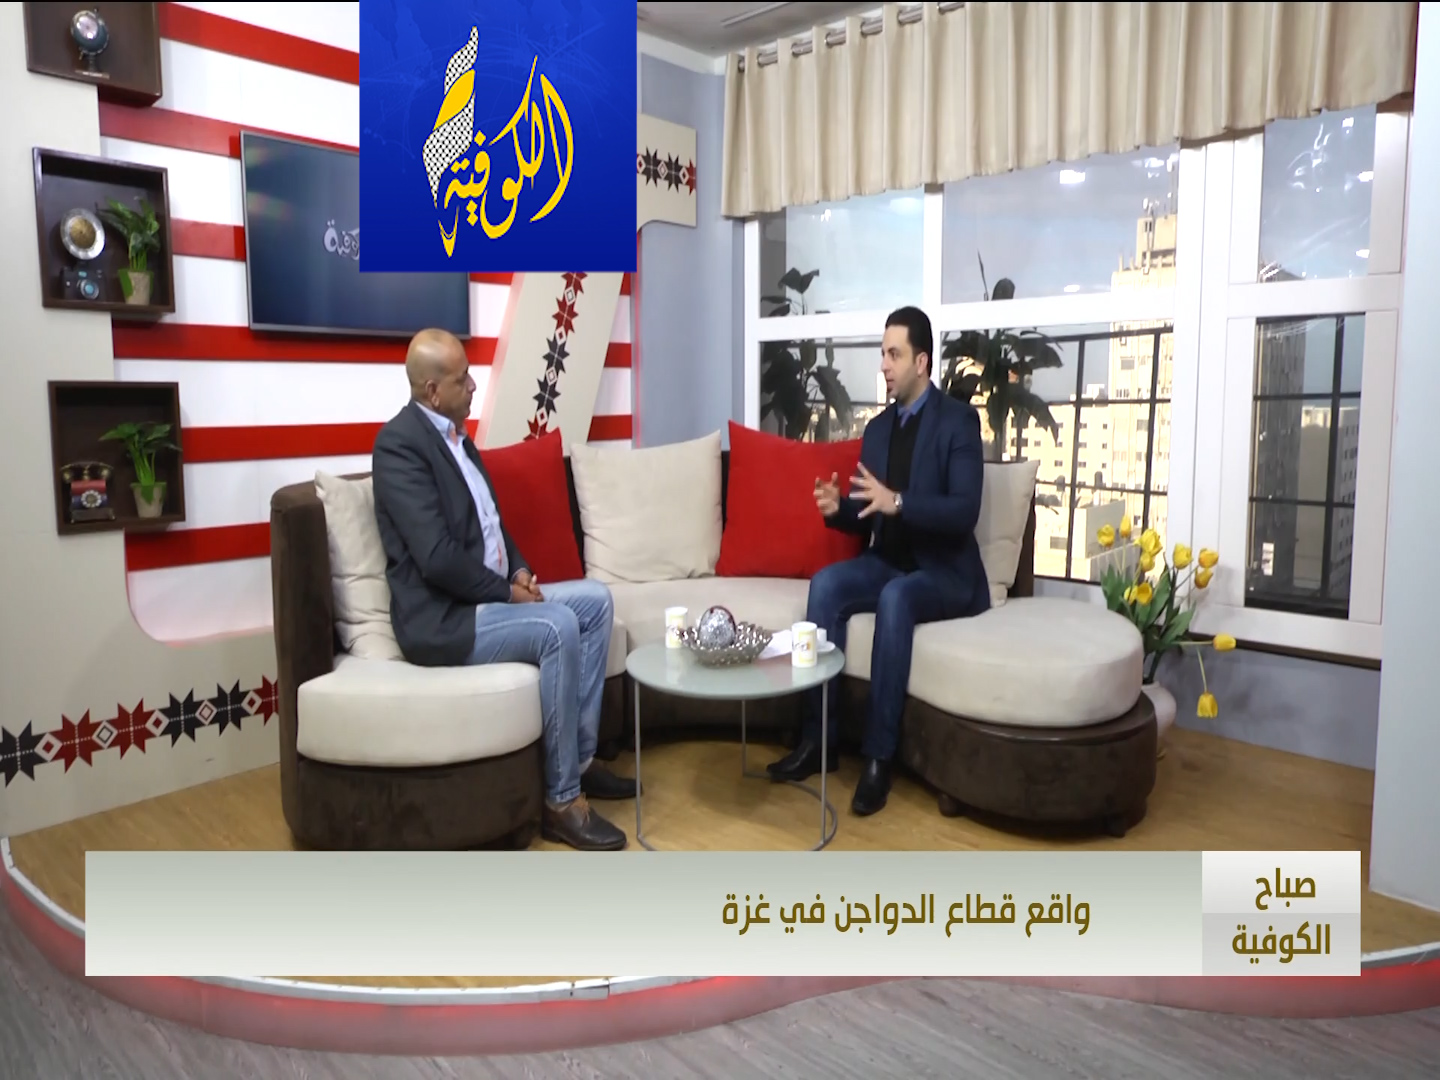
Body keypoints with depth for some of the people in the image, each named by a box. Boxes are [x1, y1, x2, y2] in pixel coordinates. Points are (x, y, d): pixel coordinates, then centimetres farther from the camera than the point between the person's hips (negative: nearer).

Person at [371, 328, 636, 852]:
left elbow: (489, 523, 22)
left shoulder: (454, 433, 14)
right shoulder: (400, 442, -16)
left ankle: (581, 756, 8)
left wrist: (519, 571, 4)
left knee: (595, 599, 4)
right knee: (557, 627, -27)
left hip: (484, 595, 10)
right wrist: (507, 591, -14)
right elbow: (437, 556, -25)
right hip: (441, 617, -10)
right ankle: (562, 801, -15)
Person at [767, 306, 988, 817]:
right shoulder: (877, 428, 11)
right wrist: (838, 509, -10)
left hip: (945, 571, -6)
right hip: (887, 561, 6)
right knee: (825, 584, -23)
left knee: (896, 597, -37)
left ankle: (878, 754, -28)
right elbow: (867, 517, 13)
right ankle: (817, 738, -19)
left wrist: (898, 502, -33)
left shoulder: (958, 419, -8)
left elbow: (964, 512, -19)